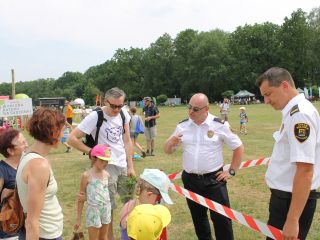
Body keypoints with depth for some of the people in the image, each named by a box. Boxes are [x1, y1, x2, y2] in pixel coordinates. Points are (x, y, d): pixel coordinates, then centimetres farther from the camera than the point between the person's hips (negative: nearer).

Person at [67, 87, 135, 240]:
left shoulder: (124, 115, 0)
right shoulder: (95, 117, -17)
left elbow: (127, 141, 7)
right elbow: (71, 139, -17)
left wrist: (130, 167, 5)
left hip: (123, 165, 6)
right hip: (106, 166, -6)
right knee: (108, 206, 1)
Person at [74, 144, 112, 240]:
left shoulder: (107, 174, 1)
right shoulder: (87, 175, -12)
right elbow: (81, 198, -6)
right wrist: (78, 218, -4)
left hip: (106, 209, 5)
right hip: (94, 211, -5)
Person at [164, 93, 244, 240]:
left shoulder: (220, 125, -7)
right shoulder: (182, 126, 1)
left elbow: (238, 147, 2)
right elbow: (168, 151, 8)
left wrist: (231, 171, -1)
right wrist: (171, 142, -14)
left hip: (214, 179, -3)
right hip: (190, 180, 4)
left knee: (221, 217, 1)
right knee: (198, 217, 18)